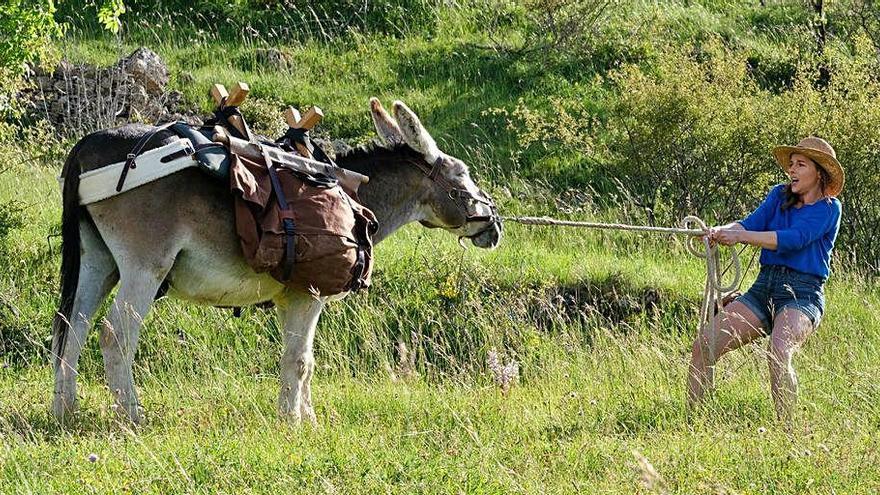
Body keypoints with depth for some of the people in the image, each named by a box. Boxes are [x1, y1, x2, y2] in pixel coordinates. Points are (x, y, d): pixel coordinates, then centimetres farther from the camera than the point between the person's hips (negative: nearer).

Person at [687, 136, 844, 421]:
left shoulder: (828, 208, -3)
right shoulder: (780, 196, 15)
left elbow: (793, 239, -18)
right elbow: (752, 223, 0)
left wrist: (740, 236, -26)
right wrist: (721, 231, -23)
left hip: (802, 294, -7)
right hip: (764, 288, 7)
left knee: (779, 353, -35)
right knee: (704, 345, -7)